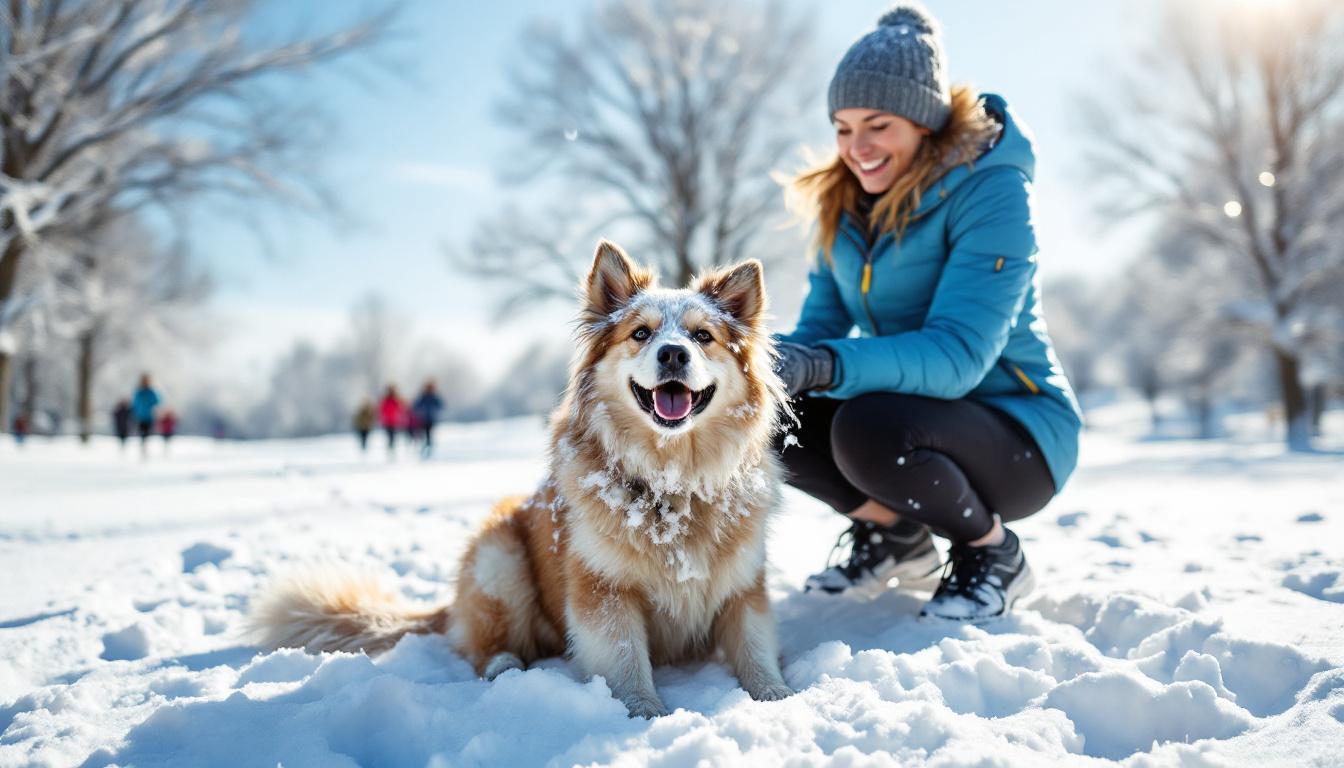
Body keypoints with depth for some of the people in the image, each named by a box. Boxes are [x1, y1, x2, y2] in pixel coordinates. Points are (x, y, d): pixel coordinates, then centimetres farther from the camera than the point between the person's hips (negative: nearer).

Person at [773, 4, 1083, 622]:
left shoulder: (991, 190, -19)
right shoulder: (846, 200, 2)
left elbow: (958, 355, -30)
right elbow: (820, 326, 0)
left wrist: (823, 366, -44)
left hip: (1017, 433, -6)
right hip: (914, 411, 7)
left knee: (869, 426, -35)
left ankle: (993, 553, -5)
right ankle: (892, 533, 9)